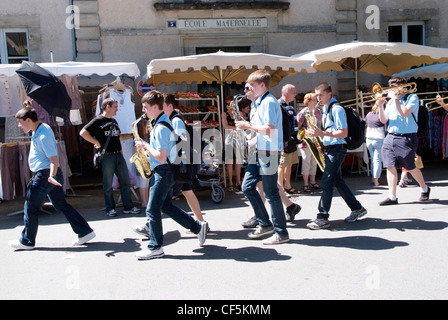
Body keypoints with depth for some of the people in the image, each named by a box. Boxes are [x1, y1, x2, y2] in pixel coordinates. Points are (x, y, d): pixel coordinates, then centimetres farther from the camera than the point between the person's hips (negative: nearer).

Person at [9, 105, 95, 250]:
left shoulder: (43, 136, -19)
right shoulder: (42, 128, 10)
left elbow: (54, 158, -25)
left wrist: (52, 176, -37)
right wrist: (29, 108, 29)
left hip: (44, 175, -10)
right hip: (49, 175, 10)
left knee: (30, 208, 4)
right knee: (61, 205, 10)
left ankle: (27, 241, 18)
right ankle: (85, 232, 10)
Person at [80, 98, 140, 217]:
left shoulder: (114, 121, 18)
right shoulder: (98, 120, -6)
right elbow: (83, 132, -15)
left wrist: (121, 152, 16)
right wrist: (97, 143, -13)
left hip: (118, 155, 7)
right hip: (106, 156, -7)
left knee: (125, 181, 6)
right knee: (108, 184, 2)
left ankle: (128, 207, 14)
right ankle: (110, 208, 13)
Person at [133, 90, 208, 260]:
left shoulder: (160, 128, -20)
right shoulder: (163, 122, 12)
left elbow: (161, 157, -24)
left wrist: (145, 145, -14)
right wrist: (147, 146, 10)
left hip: (163, 172, -10)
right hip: (165, 171, 10)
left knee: (152, 209, -3)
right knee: (166, 206, 17)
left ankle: (155, 248, 8)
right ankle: (198, 227, 24)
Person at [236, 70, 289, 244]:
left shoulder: (269, 102, -14)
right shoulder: (259, 102, 17)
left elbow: (269, 129, -23)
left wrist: (248, 125, -14)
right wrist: (247, 126, 6)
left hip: (268, 152, -10)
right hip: (258, 151, 10)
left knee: (271, 193, -3)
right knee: (247, 186, 10)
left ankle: (281, 233, 9)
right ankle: (265, 224, 21)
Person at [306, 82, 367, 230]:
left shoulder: (337, 109, -14)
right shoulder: (326, 109, 16)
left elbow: (343, 133, -19)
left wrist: (322, 133, -24)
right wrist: (318, 132, 4)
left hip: (337, 149, -10)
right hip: (329, 149, 10)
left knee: (326, 183, -11)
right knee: (337, 181, 14)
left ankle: (322, 218, -6)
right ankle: (357, 209, 26)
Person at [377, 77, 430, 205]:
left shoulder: (412, 97, -1)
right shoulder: (391, 101, 15)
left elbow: (404, 112, -18)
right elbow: (384, 120, 9)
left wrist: (395, 98, -11)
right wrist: (381, 105, -4)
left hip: (406, 138, -5)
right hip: (390, 137, 5)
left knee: (410, 168, 4)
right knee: (390, 166, -2)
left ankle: (425, 189, 30)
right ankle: (392, 197, 3)